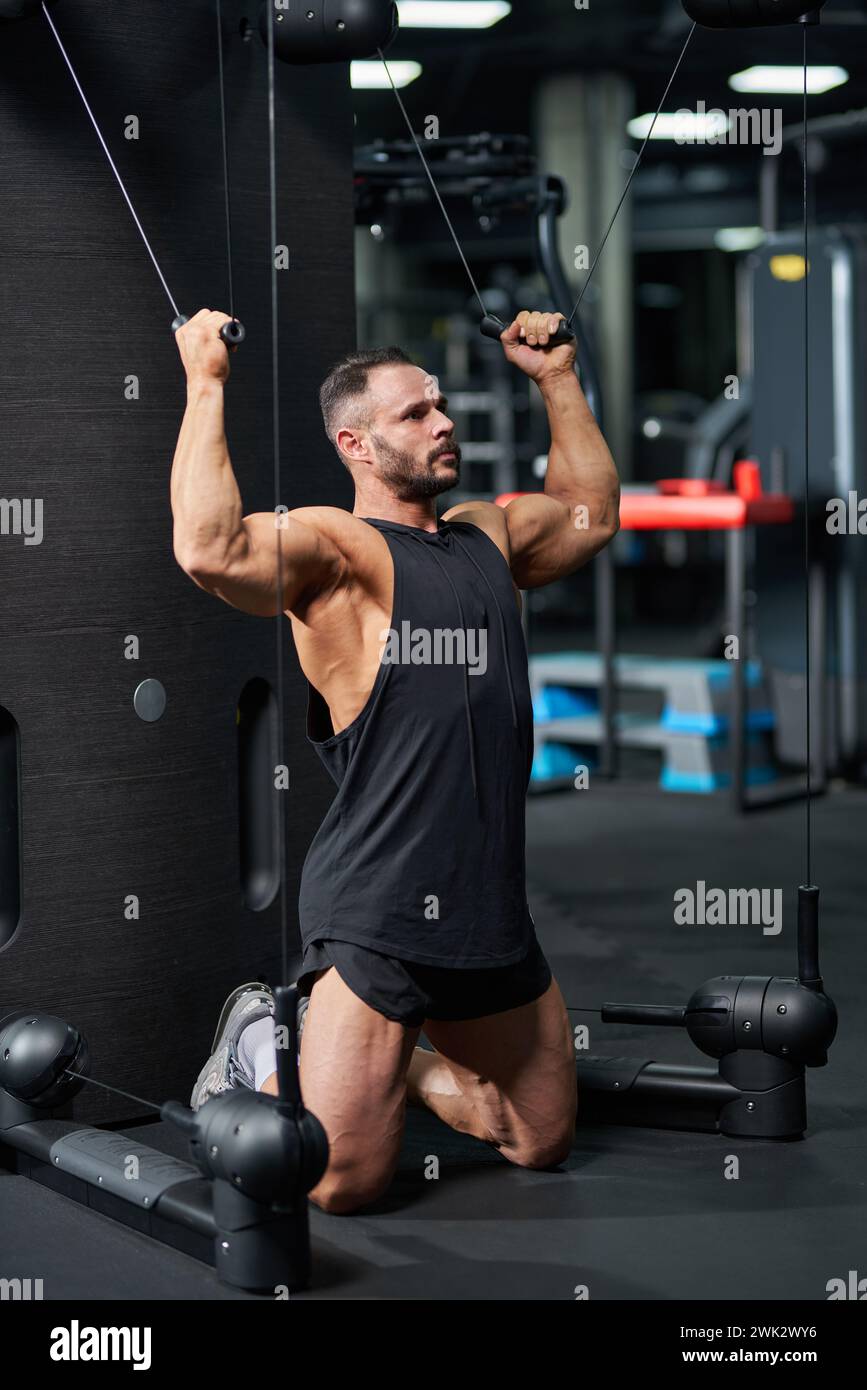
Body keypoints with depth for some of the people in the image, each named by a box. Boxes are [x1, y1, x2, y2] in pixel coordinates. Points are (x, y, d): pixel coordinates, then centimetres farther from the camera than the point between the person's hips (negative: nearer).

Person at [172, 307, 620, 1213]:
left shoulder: (487, 536, 14)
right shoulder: (333, 547, -10)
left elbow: (589, 515, 34)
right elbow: (211, 550, -30)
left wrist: (557, 378, 31)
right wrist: (205, 387, -23)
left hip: (492, 904, 8)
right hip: (379, 909, -8)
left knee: (543, 1141, 18)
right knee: (342, 1178, -6)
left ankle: (386, 1062, 38)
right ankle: (262, 1049, 22)